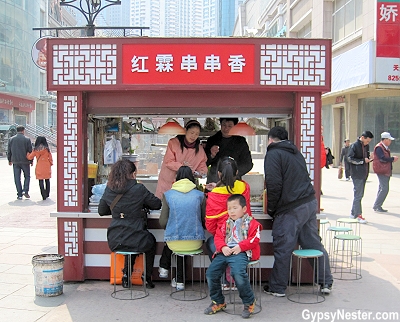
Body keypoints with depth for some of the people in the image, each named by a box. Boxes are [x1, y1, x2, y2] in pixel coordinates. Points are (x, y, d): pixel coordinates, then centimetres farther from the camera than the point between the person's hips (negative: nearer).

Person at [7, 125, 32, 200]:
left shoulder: (11, 139, 3)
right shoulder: (27, 139, -5)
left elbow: (9, 151, 8)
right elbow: (30, 151, -3)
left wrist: (9, 160, 19)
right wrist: (31, 161, 7)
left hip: (15, 162, 2)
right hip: (25, 161, -2)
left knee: (17, 178, 6)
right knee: (27, 176, 12)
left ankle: (19, 195, 5)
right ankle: (25, 191, -5)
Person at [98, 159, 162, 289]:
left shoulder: (109, 190, 0)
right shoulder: (139, 189, -11)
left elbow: (101, 211, 13)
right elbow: (157, 204, 1)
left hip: (114, 241, 4)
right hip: (135, 241, -4)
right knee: (151, 241, 31)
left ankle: (126, 276, 31)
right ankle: (147, 278, 34)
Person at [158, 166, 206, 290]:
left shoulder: (168, 195, 0)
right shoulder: (200, 195, 3)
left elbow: (162, 223, 0)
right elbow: (205, 222, 7)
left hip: (175, 243, -1)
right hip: (195, 243, 1)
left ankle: (164, 268, 45)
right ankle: (180, 281, 37)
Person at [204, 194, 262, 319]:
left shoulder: (252, 223, 6)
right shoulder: (227, 223, 23)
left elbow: (254, 239, -5)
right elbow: (218, 237, 15)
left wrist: (240, 246, -16)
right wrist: (223, 247, -6)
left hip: (241, 252, -6)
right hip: (225, 251, 6)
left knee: (238, 273, -34)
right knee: (210, 272, -9)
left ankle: (249, 302, -10)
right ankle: (218, 301, 12)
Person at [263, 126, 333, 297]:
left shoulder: (273, 154, -7)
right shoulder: (295, 152, 17)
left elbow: (274, 185, -16)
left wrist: (271, 209, -3)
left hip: (291, 209, -8)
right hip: (310, 202, 8)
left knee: (283, 249, 2)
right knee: (314, 243, 15)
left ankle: (277, 287, 13)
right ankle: (326, 282, 22)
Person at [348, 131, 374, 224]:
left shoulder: (366, 146, 14)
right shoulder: (354, 146, -10)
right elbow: (350, 158, -13)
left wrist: (369, 159, 2)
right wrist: (363, 161, -16)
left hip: (364, 174, 8)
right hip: (357, 174, -8)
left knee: (360, 194, 12)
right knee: (358, 194, -7)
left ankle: (353, 213, 21)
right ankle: (358, 215, -4)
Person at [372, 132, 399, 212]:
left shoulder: (385, 148, 17)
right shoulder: (379, 148, -15)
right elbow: (383, 159, -23)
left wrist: (392, 159, 2)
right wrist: (393, 158, -12)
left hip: (386, 171, 11)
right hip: (382, 171, -11)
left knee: (382, 189, 13)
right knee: (385, 189, -13)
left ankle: (377, 206, 19)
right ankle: (377, 206, -6)